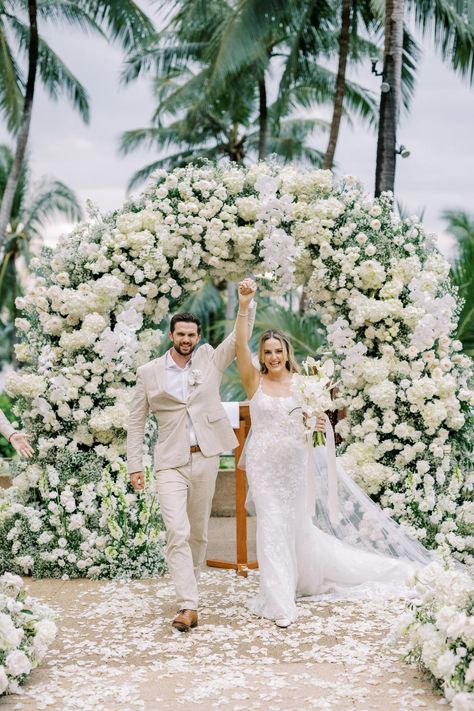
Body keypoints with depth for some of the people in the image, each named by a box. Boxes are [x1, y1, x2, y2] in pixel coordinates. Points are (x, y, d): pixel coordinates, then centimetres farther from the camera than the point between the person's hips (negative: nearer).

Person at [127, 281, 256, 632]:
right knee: (177, 532, -13)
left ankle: (190, 586, 28)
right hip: (171, 462, -2)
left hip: (206, 458, 2)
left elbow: (242, 335, 0)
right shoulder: (149, 373, 3)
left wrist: (247, 301, -16)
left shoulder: (210, 360, 6)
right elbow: (136, 422, 6)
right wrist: (135, 466, 1)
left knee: (198, 532, 11)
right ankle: (189, 606, -16)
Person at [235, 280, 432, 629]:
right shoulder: (254, 381, -2)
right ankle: (279, 603, 4)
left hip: (296, 462, 2)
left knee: (296, 525, 14)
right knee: (273, 526, -3)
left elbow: (314, 423, 6)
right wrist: (244, 307, -27)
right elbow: (240, 345, -16)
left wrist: (318, 425, -19)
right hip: (264, 463, -2)